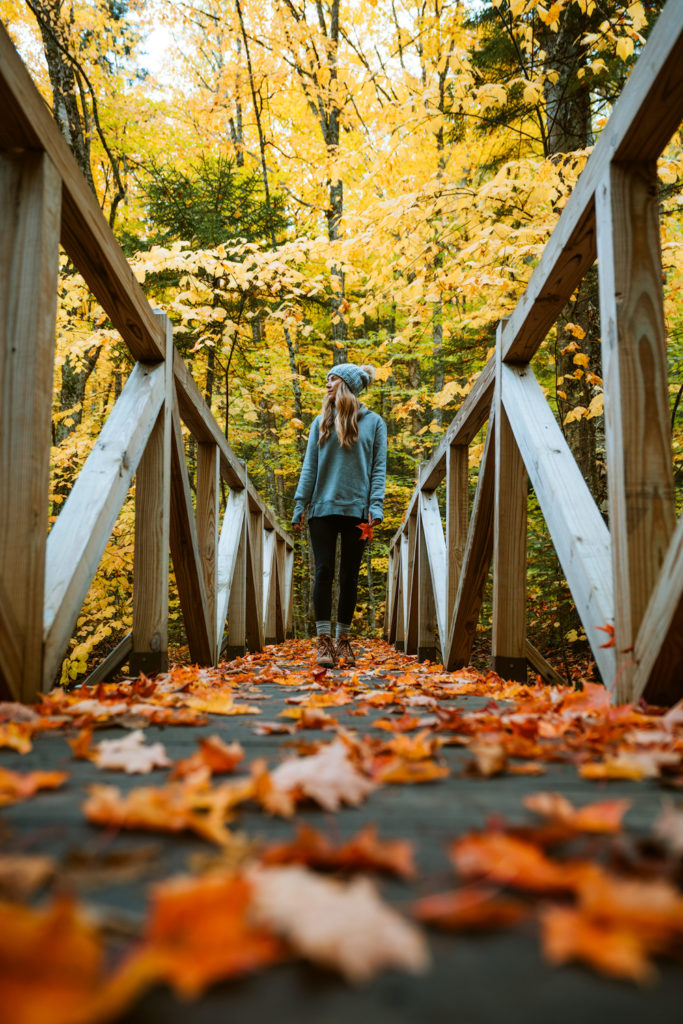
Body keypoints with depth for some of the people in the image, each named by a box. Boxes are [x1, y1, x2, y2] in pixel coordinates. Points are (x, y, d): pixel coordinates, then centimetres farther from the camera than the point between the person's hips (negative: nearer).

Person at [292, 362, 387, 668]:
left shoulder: (374, 422, 7)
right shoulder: (321, 422, 12)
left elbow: (378, 468, 2)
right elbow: (309, 466, 10)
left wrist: (375, 506, -9)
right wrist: (300, 504, 1)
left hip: (356, 509, -1)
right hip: (323, 507, 1)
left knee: (349, 576, 5)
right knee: (324, 572, -3)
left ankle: (344, 639, 15)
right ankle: (323, 640, 0)